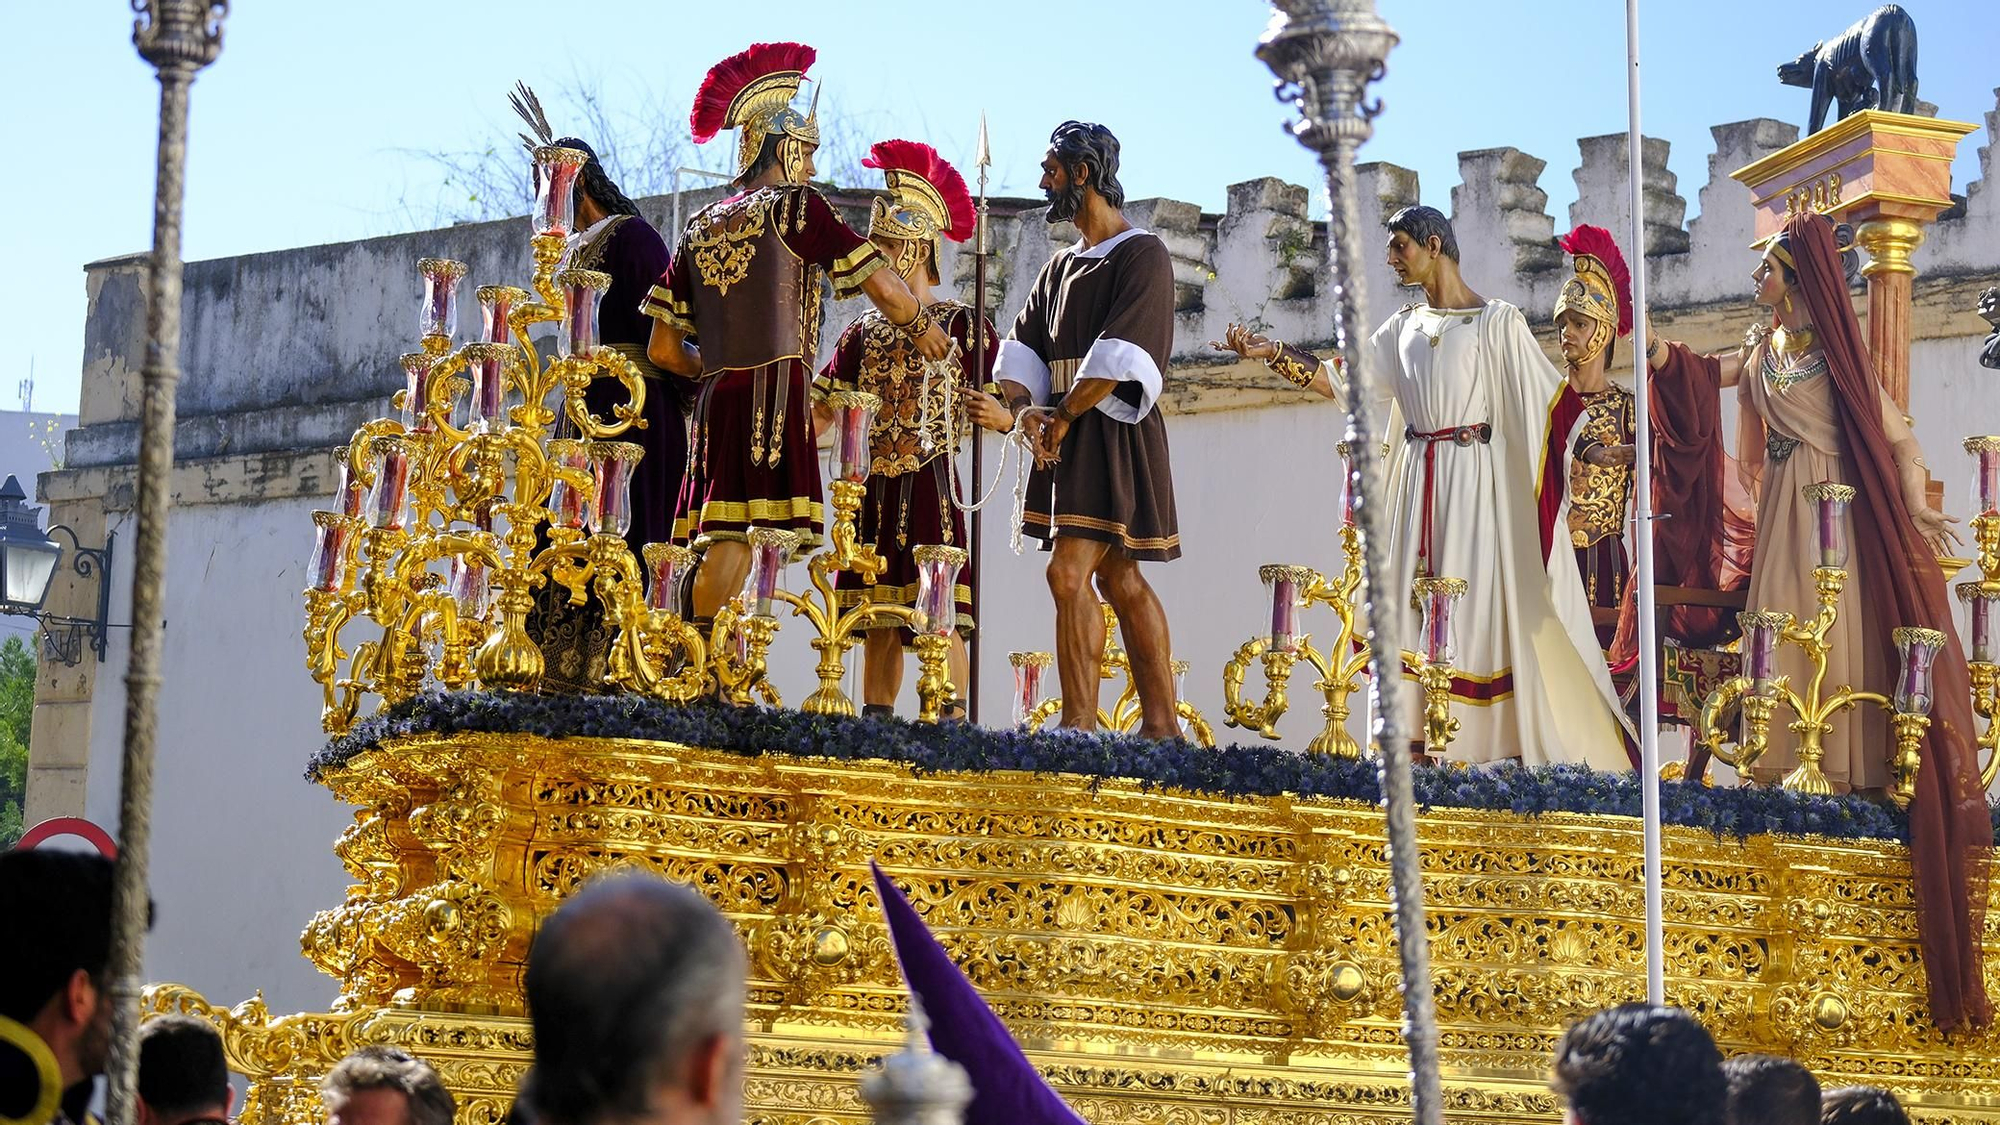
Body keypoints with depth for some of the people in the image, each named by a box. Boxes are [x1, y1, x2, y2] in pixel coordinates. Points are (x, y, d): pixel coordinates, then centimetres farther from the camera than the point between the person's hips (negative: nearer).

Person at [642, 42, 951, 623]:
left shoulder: (700, 227, 19)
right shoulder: (795, 206, 2)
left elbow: (663, 348, 18)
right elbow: (884, 288, -2)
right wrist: (921, 327, 17)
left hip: (716, 401, 7)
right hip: (776, 395, -6)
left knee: (723, 542, 1)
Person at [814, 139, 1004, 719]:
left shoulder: (962, 324, 2)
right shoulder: (864, 331, 16)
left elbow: (1012, 405, -1)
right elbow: (821, 404, 16)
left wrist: (999, 415, -22)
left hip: (930, 481, -5)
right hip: (872, 486, 5)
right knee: (878, 616, 5)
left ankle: (951, 720, -13)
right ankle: (875, 721, 6)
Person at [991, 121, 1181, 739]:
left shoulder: (1142, 254, -6)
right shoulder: (1062, 266, 19)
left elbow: (1118, 357, -17)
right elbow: (1021, 350, 12)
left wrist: (1063, 416, -14)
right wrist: (1025, 410, -6)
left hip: (1112, 428, -9)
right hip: (1065, 432, 9)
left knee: (1071, 572, -17)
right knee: (1120, 580, 8)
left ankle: (1080, 725, -17)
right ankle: (1162, 724, 11)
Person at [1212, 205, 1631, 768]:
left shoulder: (1497, 321, 0)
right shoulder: (1403, 326, 16)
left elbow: (1544, 394, -4)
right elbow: (1339, 380, 12)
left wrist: (1587, 448, -16)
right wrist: (1273, 352, 3)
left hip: (1474, 475, -5)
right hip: (1417, 482, 5)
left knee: (1479, 599, -9)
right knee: (1415, 607, -1)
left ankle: (1501, 744, -7)